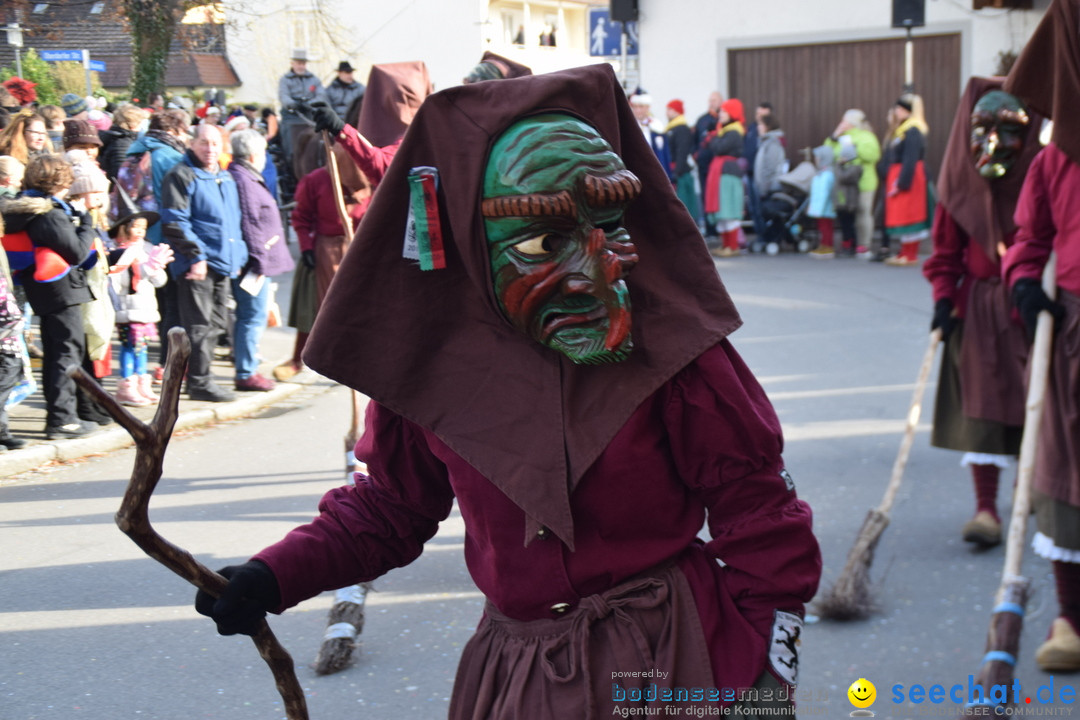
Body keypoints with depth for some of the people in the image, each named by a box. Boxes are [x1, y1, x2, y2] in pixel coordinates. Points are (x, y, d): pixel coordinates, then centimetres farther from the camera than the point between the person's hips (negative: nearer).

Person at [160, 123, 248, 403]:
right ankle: (199, 382, -2)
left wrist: (238, 255, 18)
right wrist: (196, 256, -19)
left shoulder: (226, 178, 19)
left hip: (223, 263, 8)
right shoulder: (181, 176, -7)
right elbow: (175, 222, -14)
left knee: (215, 325, 12)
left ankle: (199, 378, 21)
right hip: (197, 264, -8)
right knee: (199, 326, -6)